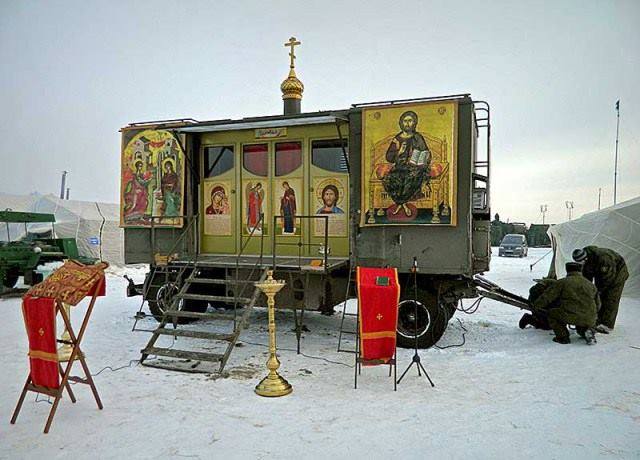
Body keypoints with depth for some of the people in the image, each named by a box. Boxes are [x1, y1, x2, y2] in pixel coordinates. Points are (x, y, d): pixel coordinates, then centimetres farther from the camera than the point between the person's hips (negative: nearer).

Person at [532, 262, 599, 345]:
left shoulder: (563, 282, 2)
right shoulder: (591, 284, 18)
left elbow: (547, 296, 2)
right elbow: (597, 304, 27)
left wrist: (536, 306, 16)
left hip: (571, 316, -6)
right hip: (590, 321, 6)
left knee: (551, 312, 17)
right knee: (581, 329, 37)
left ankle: (563, 337, 9)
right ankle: (587, 331, 5)